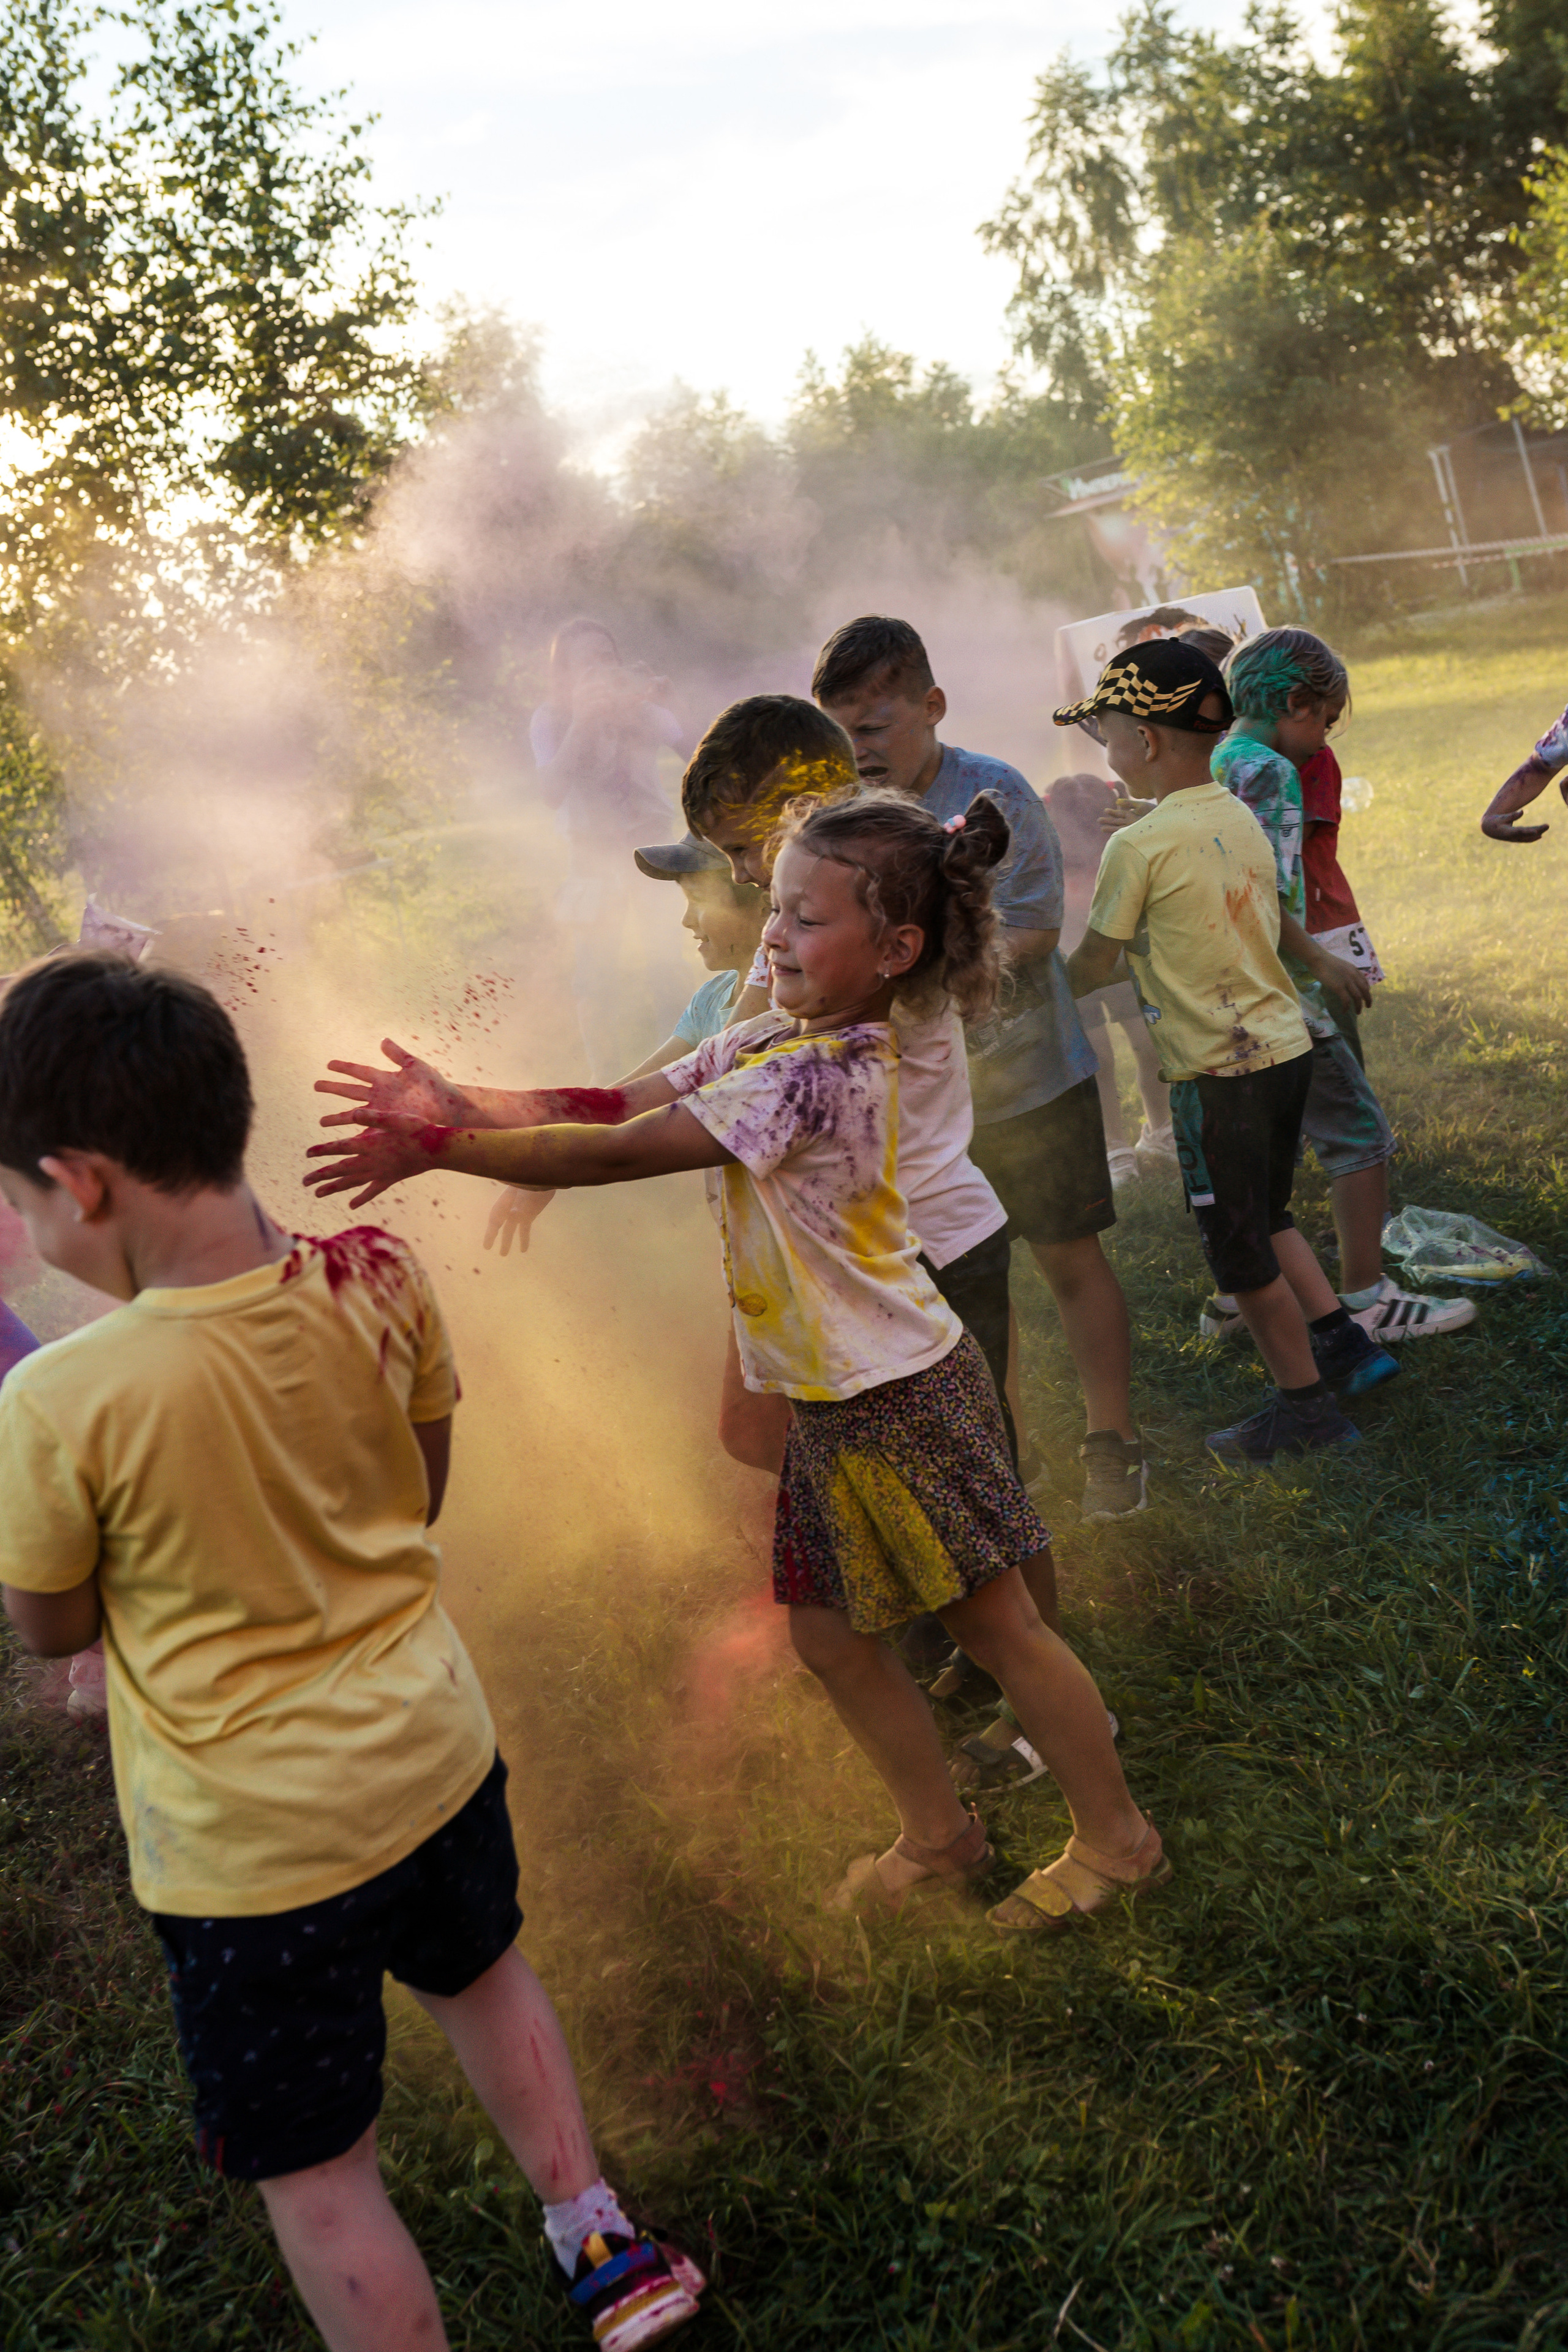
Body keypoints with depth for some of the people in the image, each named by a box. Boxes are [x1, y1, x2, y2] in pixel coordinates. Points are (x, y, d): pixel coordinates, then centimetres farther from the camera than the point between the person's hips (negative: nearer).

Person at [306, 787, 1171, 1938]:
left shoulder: (819, 1075, -26)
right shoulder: (775, 1037, 2)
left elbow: (614, 1154, -26)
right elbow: (620, 1105, -2)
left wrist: (437, 1150, -22)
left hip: (900, 1399, -9)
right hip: (832, 1400, 9)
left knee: (997, 1623, 6)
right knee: (829, 1630, 16)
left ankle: (1115, 1838, 26)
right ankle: (938, 1832, 35)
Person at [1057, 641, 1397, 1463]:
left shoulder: (1138, 848, -16)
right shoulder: (1243, 819, 6)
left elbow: (1091, 965, -7)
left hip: (1217, 1072, -7)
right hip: (1285, 1046, 8)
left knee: (1239, 1246, 8)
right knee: (1265, 1217, 25)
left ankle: (1305, 1408, 18)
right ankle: (1344, 1345, 29)